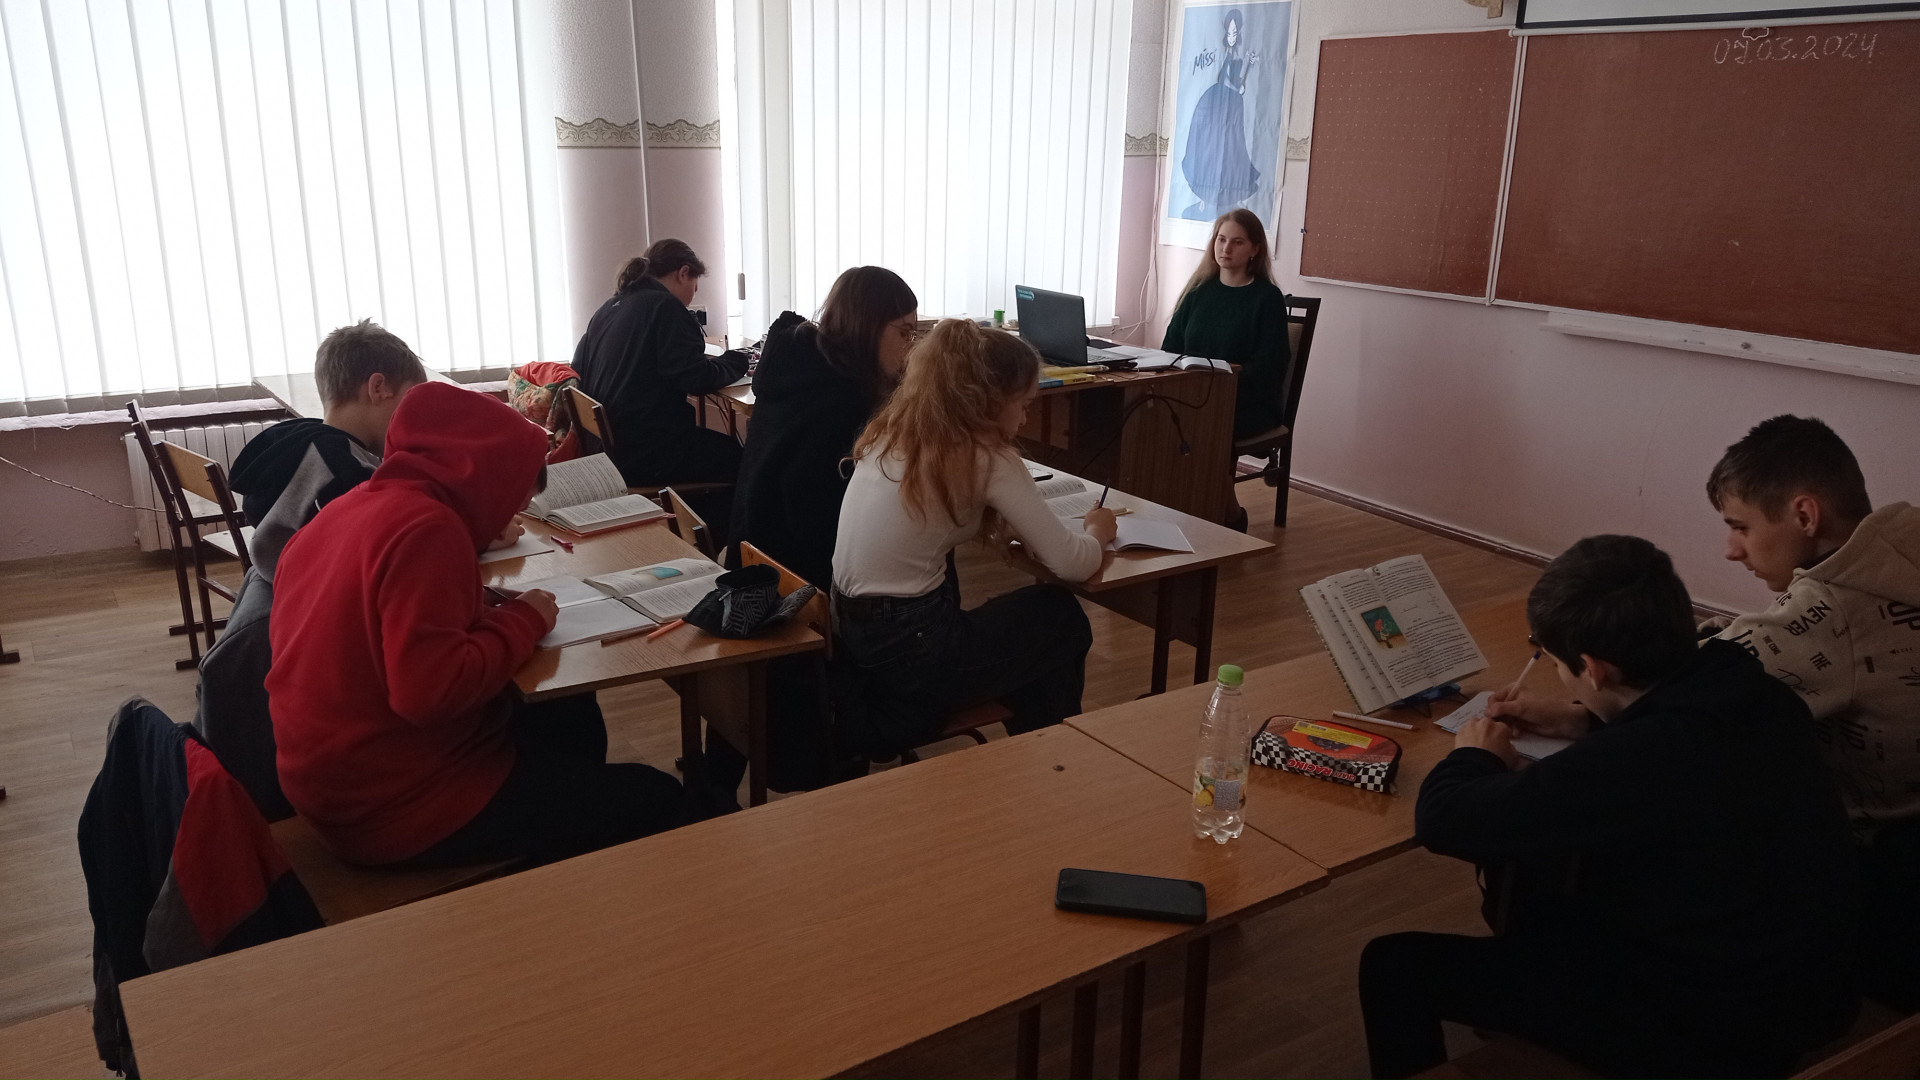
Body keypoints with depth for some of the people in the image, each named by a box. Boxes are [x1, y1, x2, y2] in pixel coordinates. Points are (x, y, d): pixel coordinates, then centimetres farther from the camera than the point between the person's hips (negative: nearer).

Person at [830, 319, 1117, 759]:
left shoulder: (891, 430, 5)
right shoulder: (986, 458, -15)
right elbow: (1072, 565, -14)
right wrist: (1097, 532, 8)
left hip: (849, 631, 7)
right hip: (906, 655, -7)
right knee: (1065, 619, 16)